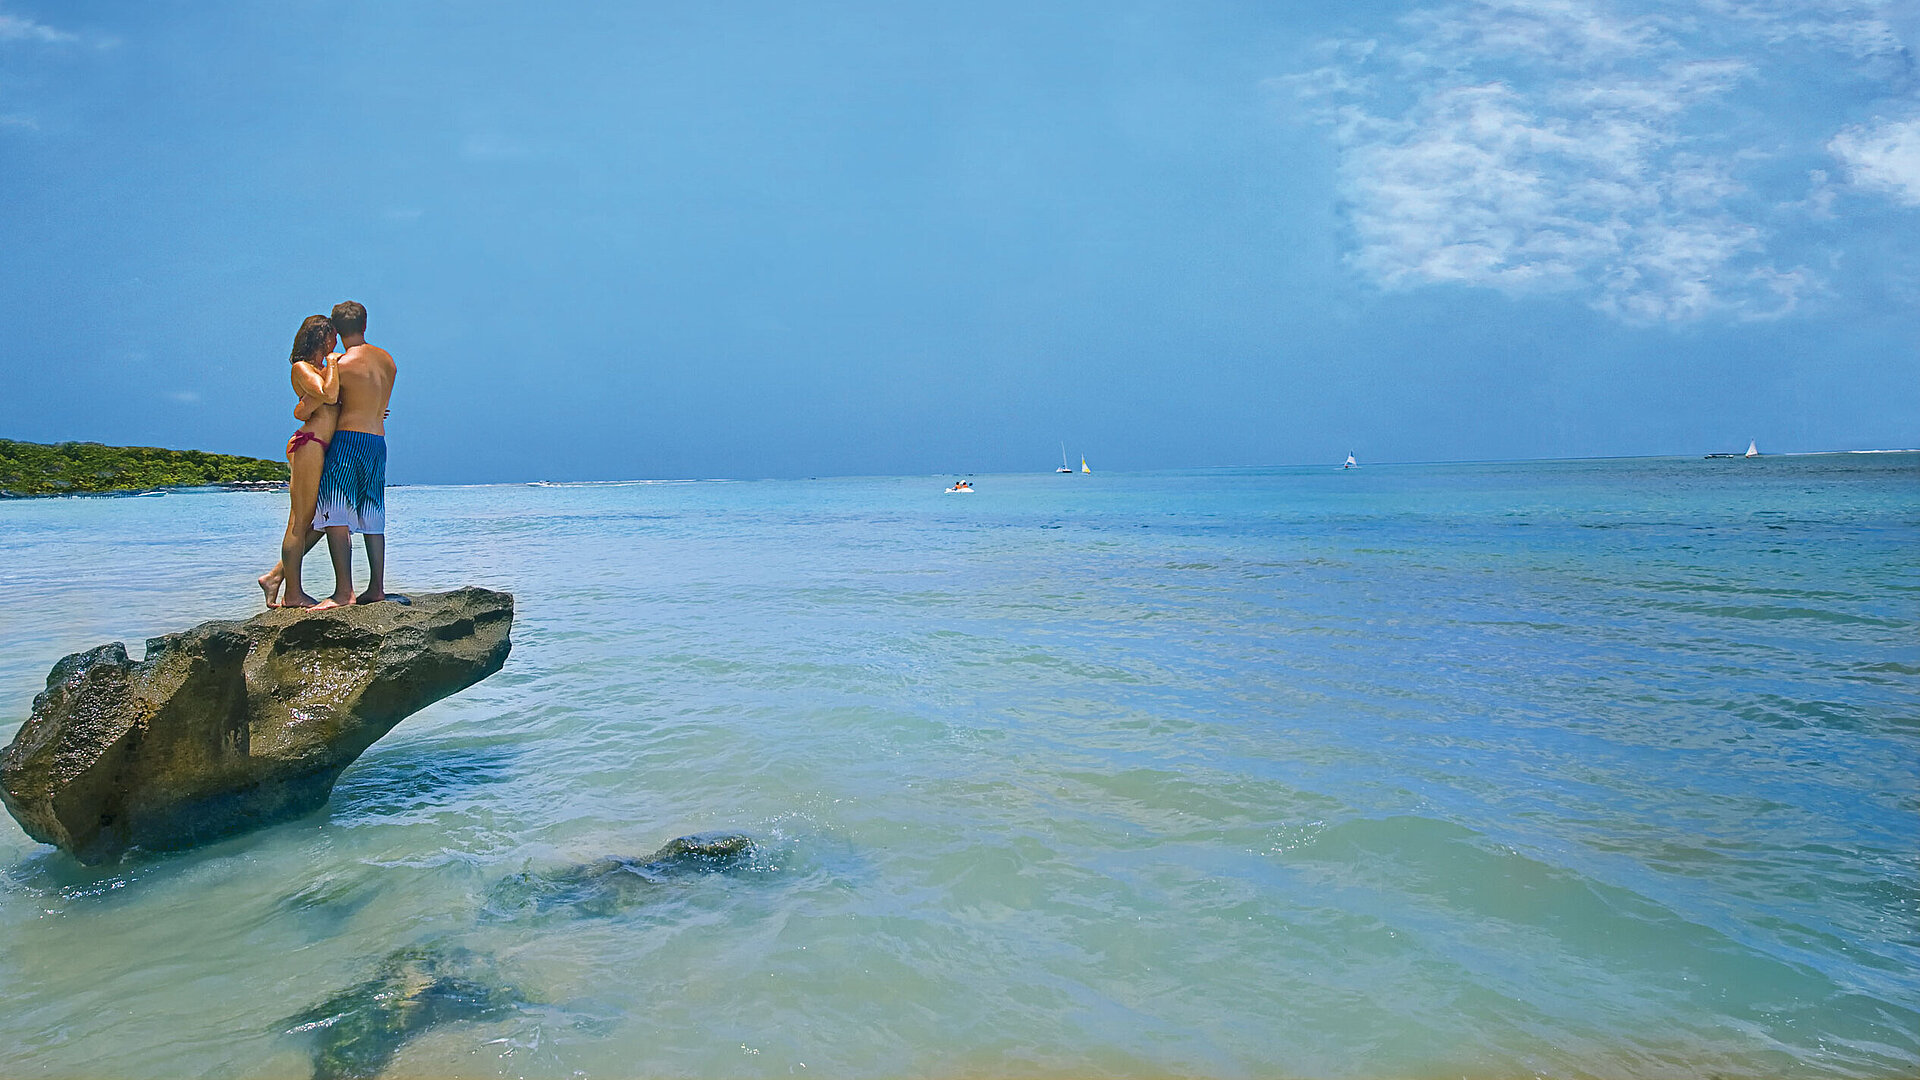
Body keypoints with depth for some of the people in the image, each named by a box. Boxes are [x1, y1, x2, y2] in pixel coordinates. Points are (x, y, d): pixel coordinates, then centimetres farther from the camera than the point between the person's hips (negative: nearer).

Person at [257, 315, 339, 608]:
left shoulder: (320, 369, 23)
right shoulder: (302, 367, -4)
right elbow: (329, 395, -21)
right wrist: (333, 362, -7)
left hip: (321, 449, 10)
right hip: (308, 444, -10)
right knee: (300, 522, -5)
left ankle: (275, 576, 18)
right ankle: (293, 594, 0)